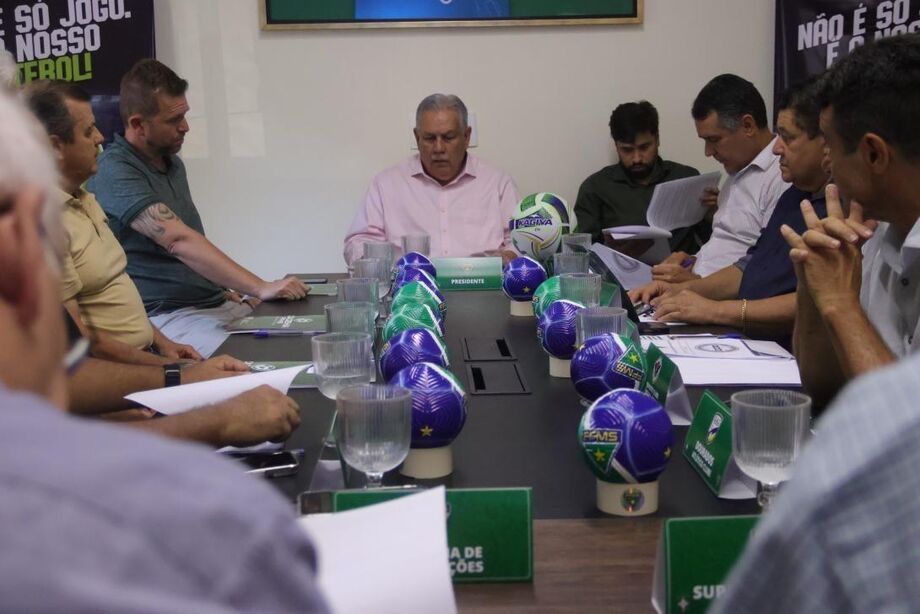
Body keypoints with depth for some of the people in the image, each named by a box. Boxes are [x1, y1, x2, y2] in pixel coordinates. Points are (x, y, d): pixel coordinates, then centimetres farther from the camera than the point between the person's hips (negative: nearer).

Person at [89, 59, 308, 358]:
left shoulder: (172, 163, 16)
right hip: (167, 315, -8)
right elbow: (177, 240, -25)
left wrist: (225, 288, 7)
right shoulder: (115, 172, -13)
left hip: (220, 304, 8)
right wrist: (261, 288, -31)